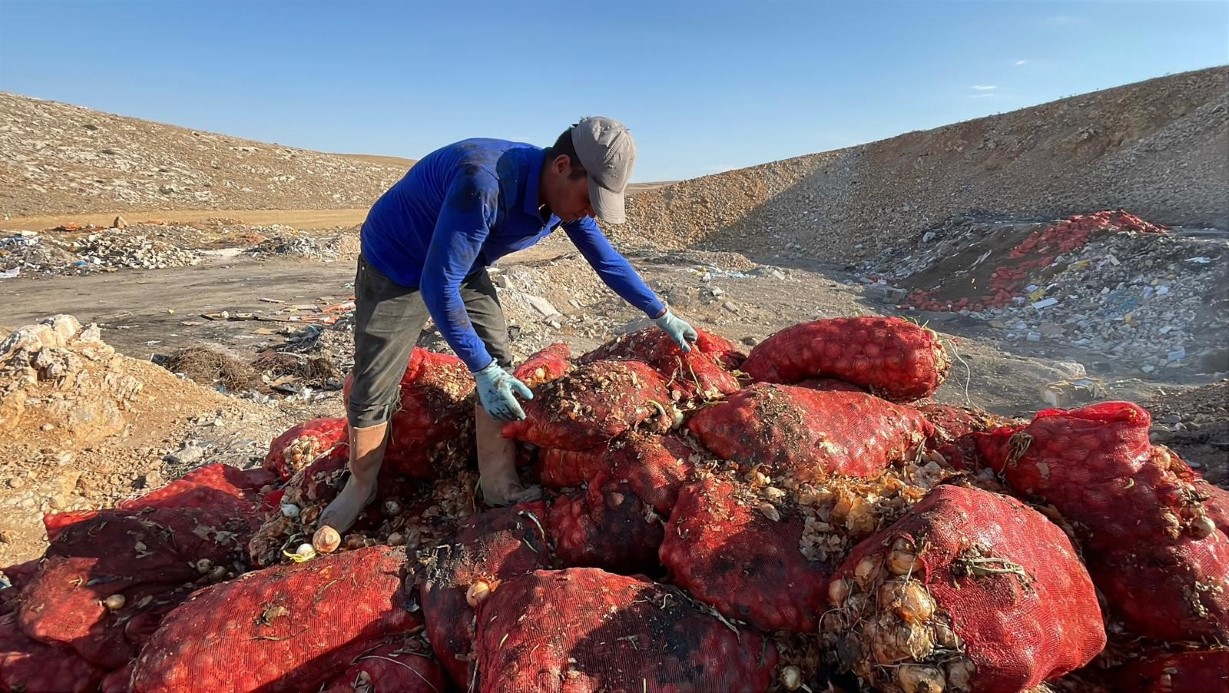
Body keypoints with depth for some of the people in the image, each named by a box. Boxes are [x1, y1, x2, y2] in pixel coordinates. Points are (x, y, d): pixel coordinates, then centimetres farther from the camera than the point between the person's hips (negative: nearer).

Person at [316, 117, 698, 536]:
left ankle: (499, 486, 9)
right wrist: (481, 370, -34)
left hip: (464, 270, 6)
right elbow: (437, 285, -37)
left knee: (499, 370, -3)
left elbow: (606, 259, 0)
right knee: (374, 390, -1)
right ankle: (360, 488, 23)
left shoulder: (566, 194, -14)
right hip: (396, 267, -6)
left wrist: (662, 315, 6)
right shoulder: (483, 184, -40)